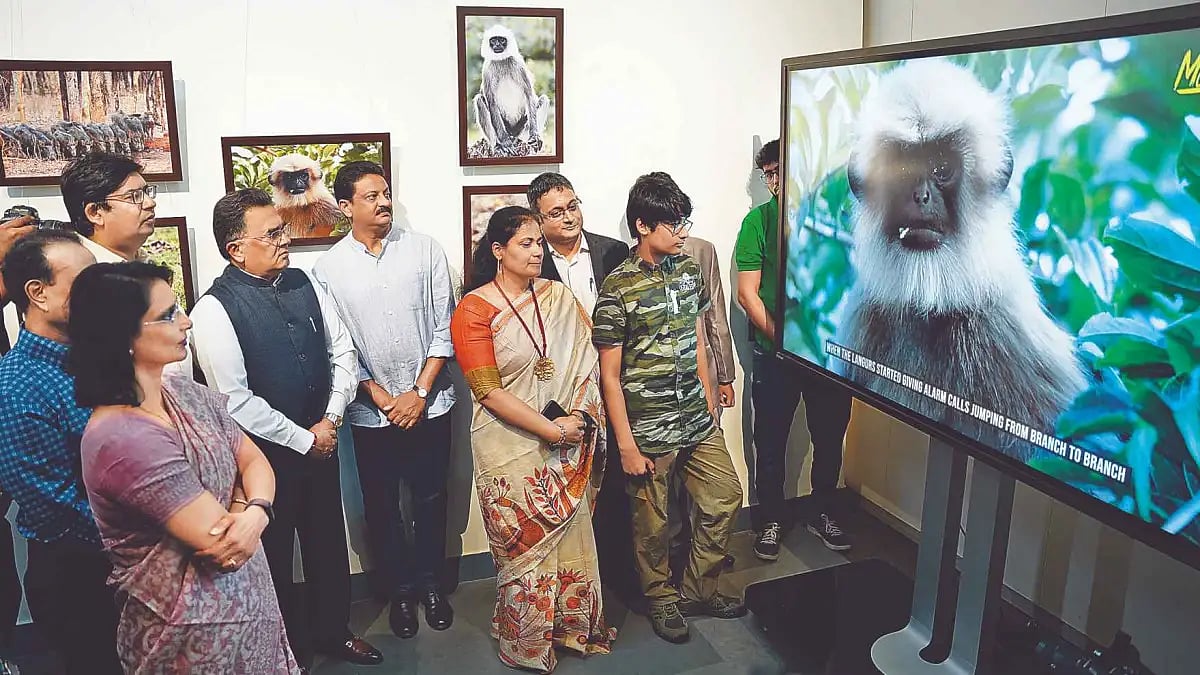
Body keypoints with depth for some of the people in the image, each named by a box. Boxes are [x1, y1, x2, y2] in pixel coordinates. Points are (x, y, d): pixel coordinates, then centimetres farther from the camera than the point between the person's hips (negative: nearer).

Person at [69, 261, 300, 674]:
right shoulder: (123, 438, -27)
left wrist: (255, 512, -19)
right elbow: (223, 546, -25)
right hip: (196, 633, -7)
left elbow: (255, 461, 1)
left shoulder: (185, 392, -2)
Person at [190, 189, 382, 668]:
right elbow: (235, 401, -21)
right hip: (265, 453, -5)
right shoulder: (215, 309, -18)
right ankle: (291, 652, 36)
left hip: (320, 440, 6)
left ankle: (334, 630, 43)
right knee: (274, 554, 14)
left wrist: (331, 419, -7)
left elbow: (343, 351, 4)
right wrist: (303, 439, -14)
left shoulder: (304, 284, -1)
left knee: (328, 543, 20)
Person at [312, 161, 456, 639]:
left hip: (428, 403, 0)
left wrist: (420, 392, -9)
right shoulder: (328, 268, -3)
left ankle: (429, 582, 34)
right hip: (372, 412, 0)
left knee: (430, 499, 14)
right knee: (381, 507, 13)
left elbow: (444, 326, -4)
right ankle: (399, 590, 32)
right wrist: (379, 397, -11)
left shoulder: (425, 250, -3)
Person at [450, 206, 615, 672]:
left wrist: (577, 416, -12)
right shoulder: (474, 310, -11)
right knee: (525, 546, 9)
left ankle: (574, 625, 36)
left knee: (571, 537, 14)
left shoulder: (558, 297, 3)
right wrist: (550, 429, -17)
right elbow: (488, 392, -15)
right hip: (512, 449, -4)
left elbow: (586, 362, 3)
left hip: (567, 448, 4)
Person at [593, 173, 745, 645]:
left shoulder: (689, 270, 4)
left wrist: (709, 406, 14)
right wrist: (627, 446, -13)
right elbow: (609, 375, -13)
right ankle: (662, 600, 35)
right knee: (652, 523, 10)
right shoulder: (618, 289, -15)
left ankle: (698, 591, 33)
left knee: (725, 498, 13)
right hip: (648, 429, -6)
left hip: (697, 420, 6)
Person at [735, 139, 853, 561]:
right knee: (771, 440, 8)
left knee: (830, 436, 13)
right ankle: (773, 519, 27)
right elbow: (748, 293, -4)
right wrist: (780, 336, -14)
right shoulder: (758, 220, -2)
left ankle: (824, 514, 34)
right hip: (775, 353, -2)